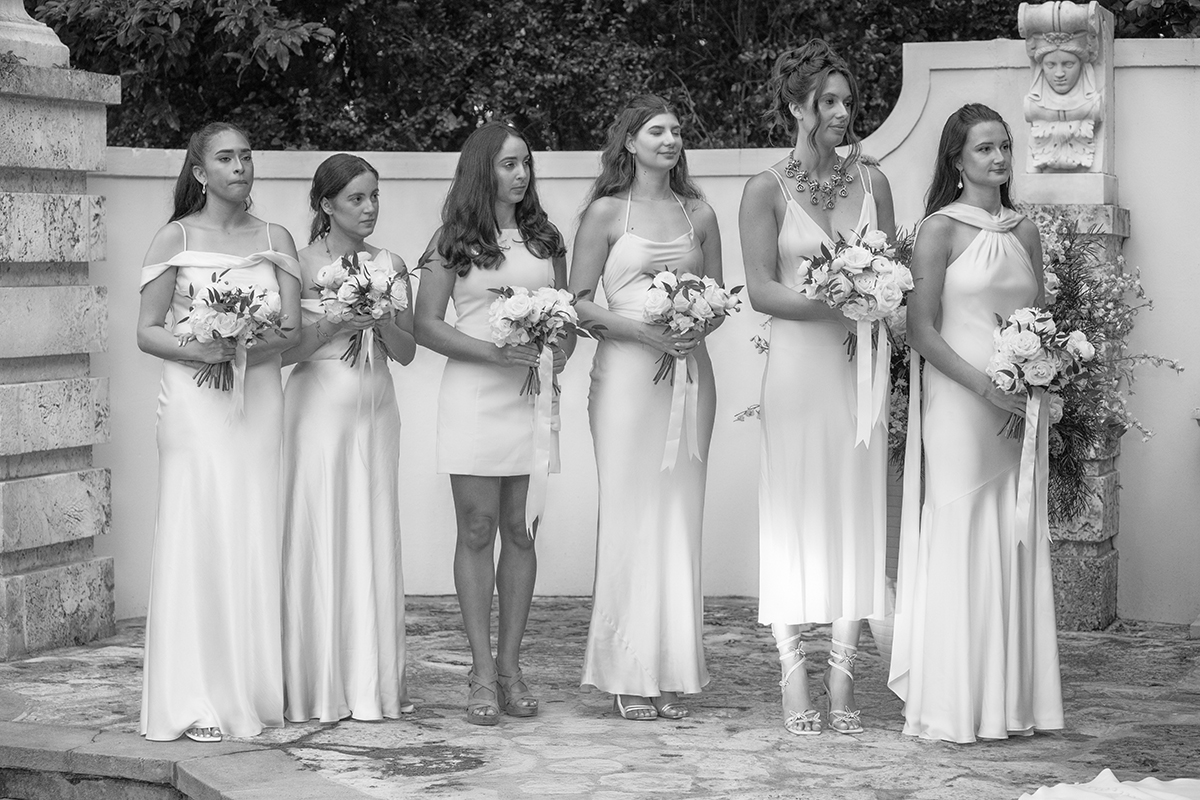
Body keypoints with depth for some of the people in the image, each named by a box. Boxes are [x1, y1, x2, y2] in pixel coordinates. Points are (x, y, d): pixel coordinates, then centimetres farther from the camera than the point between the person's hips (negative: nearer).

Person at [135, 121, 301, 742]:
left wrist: (246, 347, -15)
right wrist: (196, 350, -18)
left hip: (258, 397, 3)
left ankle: (252, 691, 8)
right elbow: (147, 331, 1)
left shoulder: (274, 241, 11)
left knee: (255, 539, 1)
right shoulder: (175, 238, 4)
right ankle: (197, 699, -5)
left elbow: (291, 330, 4)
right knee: (198, 535, -7)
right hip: (196, 402, -3)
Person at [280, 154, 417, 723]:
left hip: (374, 410, 4)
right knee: (317, 540, -4)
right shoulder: (303, 265, -3)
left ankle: (372, 683, 11)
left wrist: (382, 322, -9)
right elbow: (283, 350, -6)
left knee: (372, 539, 5)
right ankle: (315, 687, 3)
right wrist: (334, 323, -17)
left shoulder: (390, 266, 10)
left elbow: (407, 352, 10)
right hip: (318, 405, -4)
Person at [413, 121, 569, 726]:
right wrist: (493, 351, -14)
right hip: (473, 395, -3)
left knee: (519, 530, 3)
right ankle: (482, 672, 0)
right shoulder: (455, 241, 3)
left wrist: (561, 352, -3)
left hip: (533, 393, 3)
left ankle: (510, 665, 10)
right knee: (477, 529, -3)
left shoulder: (545, 238, 14)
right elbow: (426, 325, -2)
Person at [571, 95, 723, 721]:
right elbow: (578, 300, -1)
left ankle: (673, 671, 8)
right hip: (626, 370, -3)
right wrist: (640, 329, -14)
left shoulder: (698, 213, 11)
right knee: (630, 516, -3)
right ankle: (629, 675, 2)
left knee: (680, 517, 3)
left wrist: (697, 327, -5)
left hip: (688, 372, 3)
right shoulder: (607, 212, 2)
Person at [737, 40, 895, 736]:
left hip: (861, 364, 3)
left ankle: (843, 680, 7)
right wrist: (830, 302, -20)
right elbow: (761, 289, -6)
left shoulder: (872, 181, 11)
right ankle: (796, 682, 5)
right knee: (796, 515, -1)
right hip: (800, 362, -3)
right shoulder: (767, 191, 0)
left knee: (857, 512, 2)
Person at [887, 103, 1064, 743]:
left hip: (1020, 408, 6)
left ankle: (1012, 700, 12)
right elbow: (920, 329, -9)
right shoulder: (941, 229, -5)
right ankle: (954, 706, 3)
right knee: (963, 541, -4)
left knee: (1018, 542, 6)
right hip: (959, 403, -6)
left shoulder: (1025, 232, 12)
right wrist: (985, 385, -17)